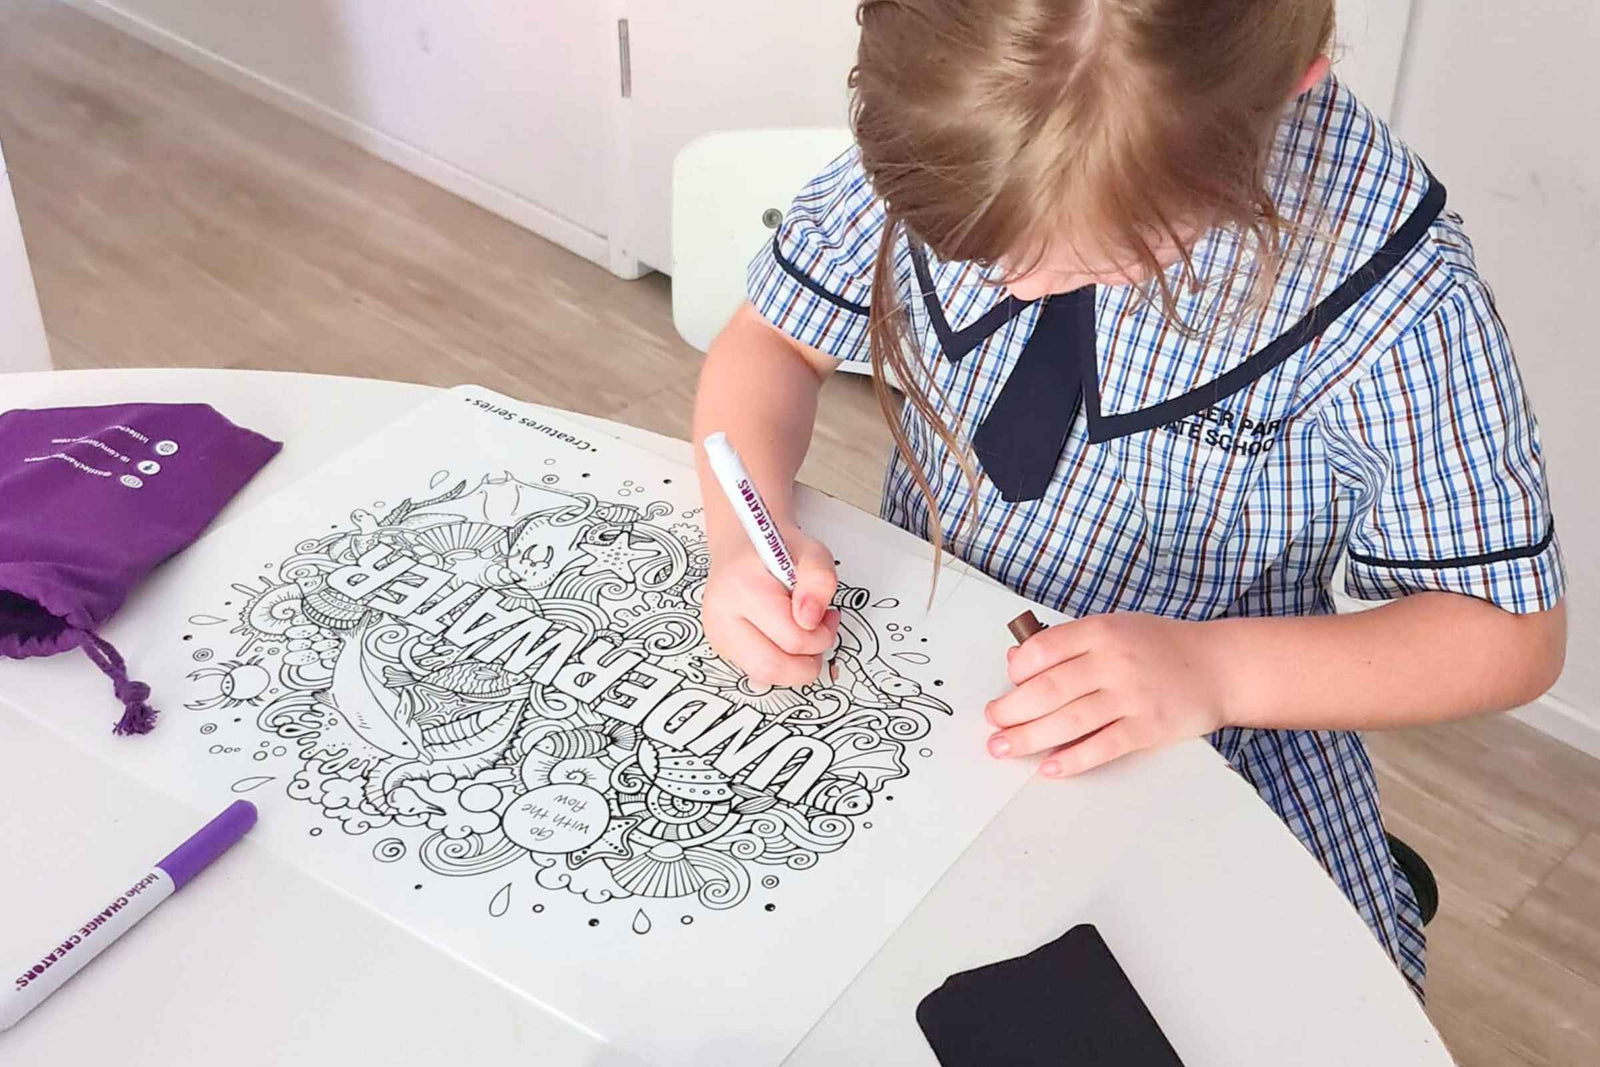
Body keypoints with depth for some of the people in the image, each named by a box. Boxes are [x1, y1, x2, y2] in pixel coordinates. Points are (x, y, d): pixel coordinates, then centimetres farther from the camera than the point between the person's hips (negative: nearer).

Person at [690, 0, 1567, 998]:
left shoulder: (1398, 285, -25)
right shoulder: (942, 134, -17)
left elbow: (1512, 633, -14)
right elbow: (771, 339, -1)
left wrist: (1216, 670, -29)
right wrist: (749, 534, -22)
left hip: (1209, 766, -2)